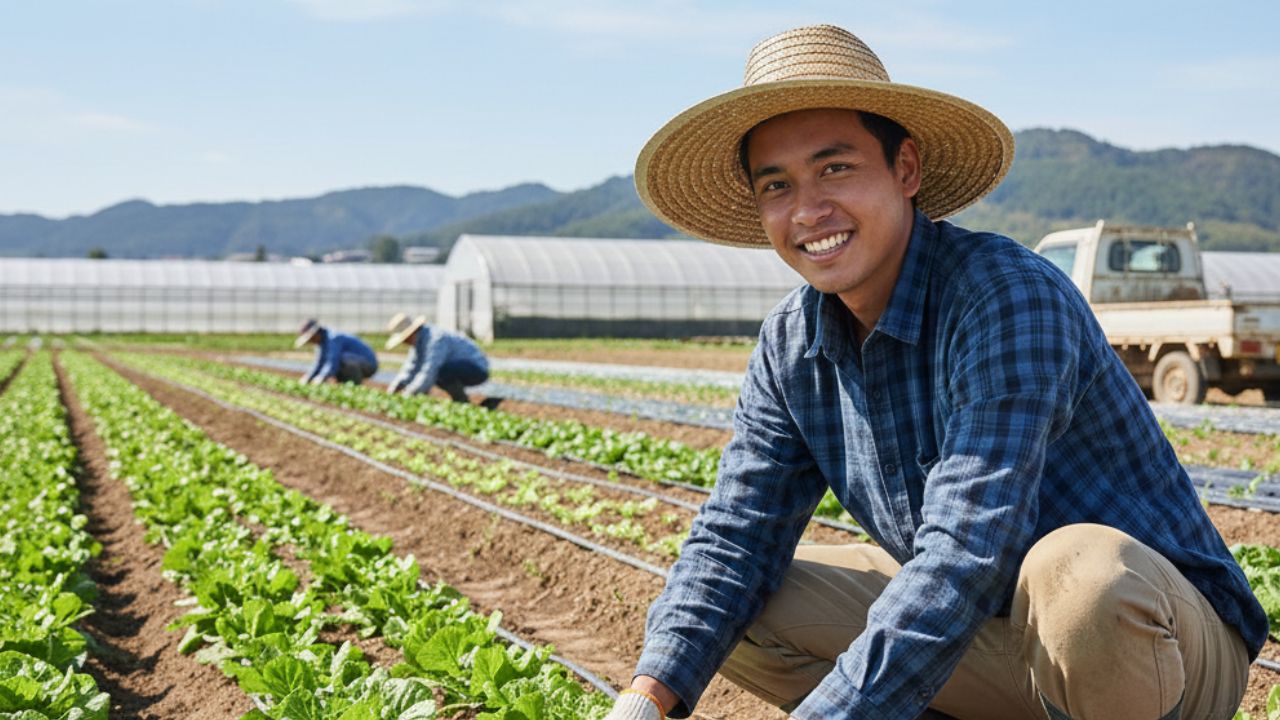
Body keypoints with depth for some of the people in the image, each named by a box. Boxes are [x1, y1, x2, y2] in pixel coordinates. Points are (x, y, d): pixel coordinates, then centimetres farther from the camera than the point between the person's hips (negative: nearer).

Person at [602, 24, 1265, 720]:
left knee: (1075, 571, -40)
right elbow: (733, 538, -2)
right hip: (979, 626, 7)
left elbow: (966, 558, -35)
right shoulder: (791, 347, -2)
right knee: (732, 612, -4)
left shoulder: (1009, 297, -26)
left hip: (1165, 638, -6)